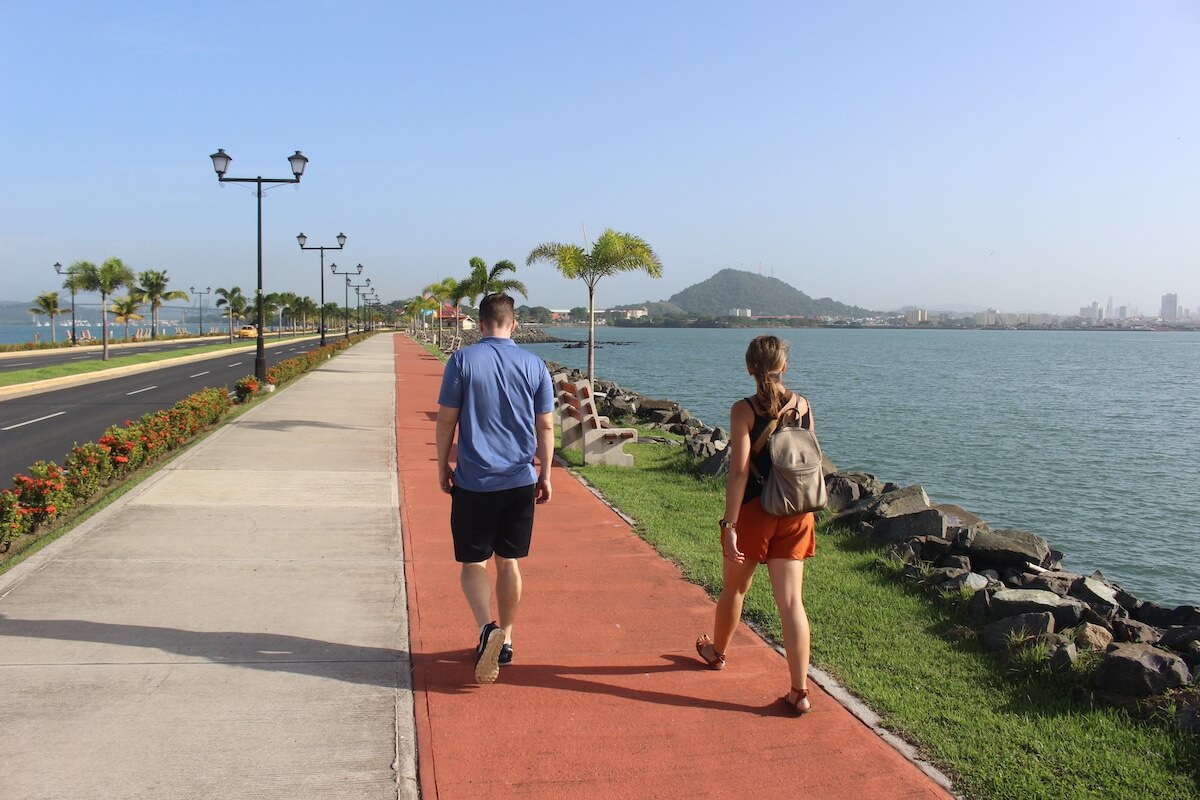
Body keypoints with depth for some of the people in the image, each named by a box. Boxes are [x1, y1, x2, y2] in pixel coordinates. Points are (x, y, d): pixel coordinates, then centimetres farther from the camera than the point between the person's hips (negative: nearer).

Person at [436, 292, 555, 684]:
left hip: (473, 481, -2)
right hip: (520, 481, 3)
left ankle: (487, 627, -14)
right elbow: (545, 426, 3)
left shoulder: (462, 361, -7)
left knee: (473, 562, 8)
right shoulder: (534, 365, 1)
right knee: (509, 562, 14)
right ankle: (505, 642, 22)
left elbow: (446, 419, -5)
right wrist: (545, 475, 12)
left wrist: (443, 465, 8)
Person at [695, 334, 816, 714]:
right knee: (792, 601, 2)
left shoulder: (744, 410, -13)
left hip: (756, 511, -3)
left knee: (735, 588, 20)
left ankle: (716, 651, 44)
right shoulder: (803, 405, 1)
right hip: (796, 513, 3)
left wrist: (730, 526, -17)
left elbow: (739, 472, -18)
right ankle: (800, 691, -1)